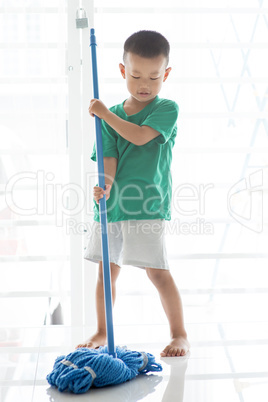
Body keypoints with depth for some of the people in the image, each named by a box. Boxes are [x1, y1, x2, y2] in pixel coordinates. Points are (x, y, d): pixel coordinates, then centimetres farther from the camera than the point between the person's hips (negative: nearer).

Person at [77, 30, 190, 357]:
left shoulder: (167, 109, -3)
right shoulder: (112, 116, 8)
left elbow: (139, 136, -19)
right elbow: (109, 157, -3)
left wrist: (105, 113, -10)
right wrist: (105, 185, -22)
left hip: (147, 205, -5)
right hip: (111, 204, 5)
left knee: (157, 270, -7)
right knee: (106, 270, 13)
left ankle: (179, 334, 9)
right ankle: (102, 333, 29)